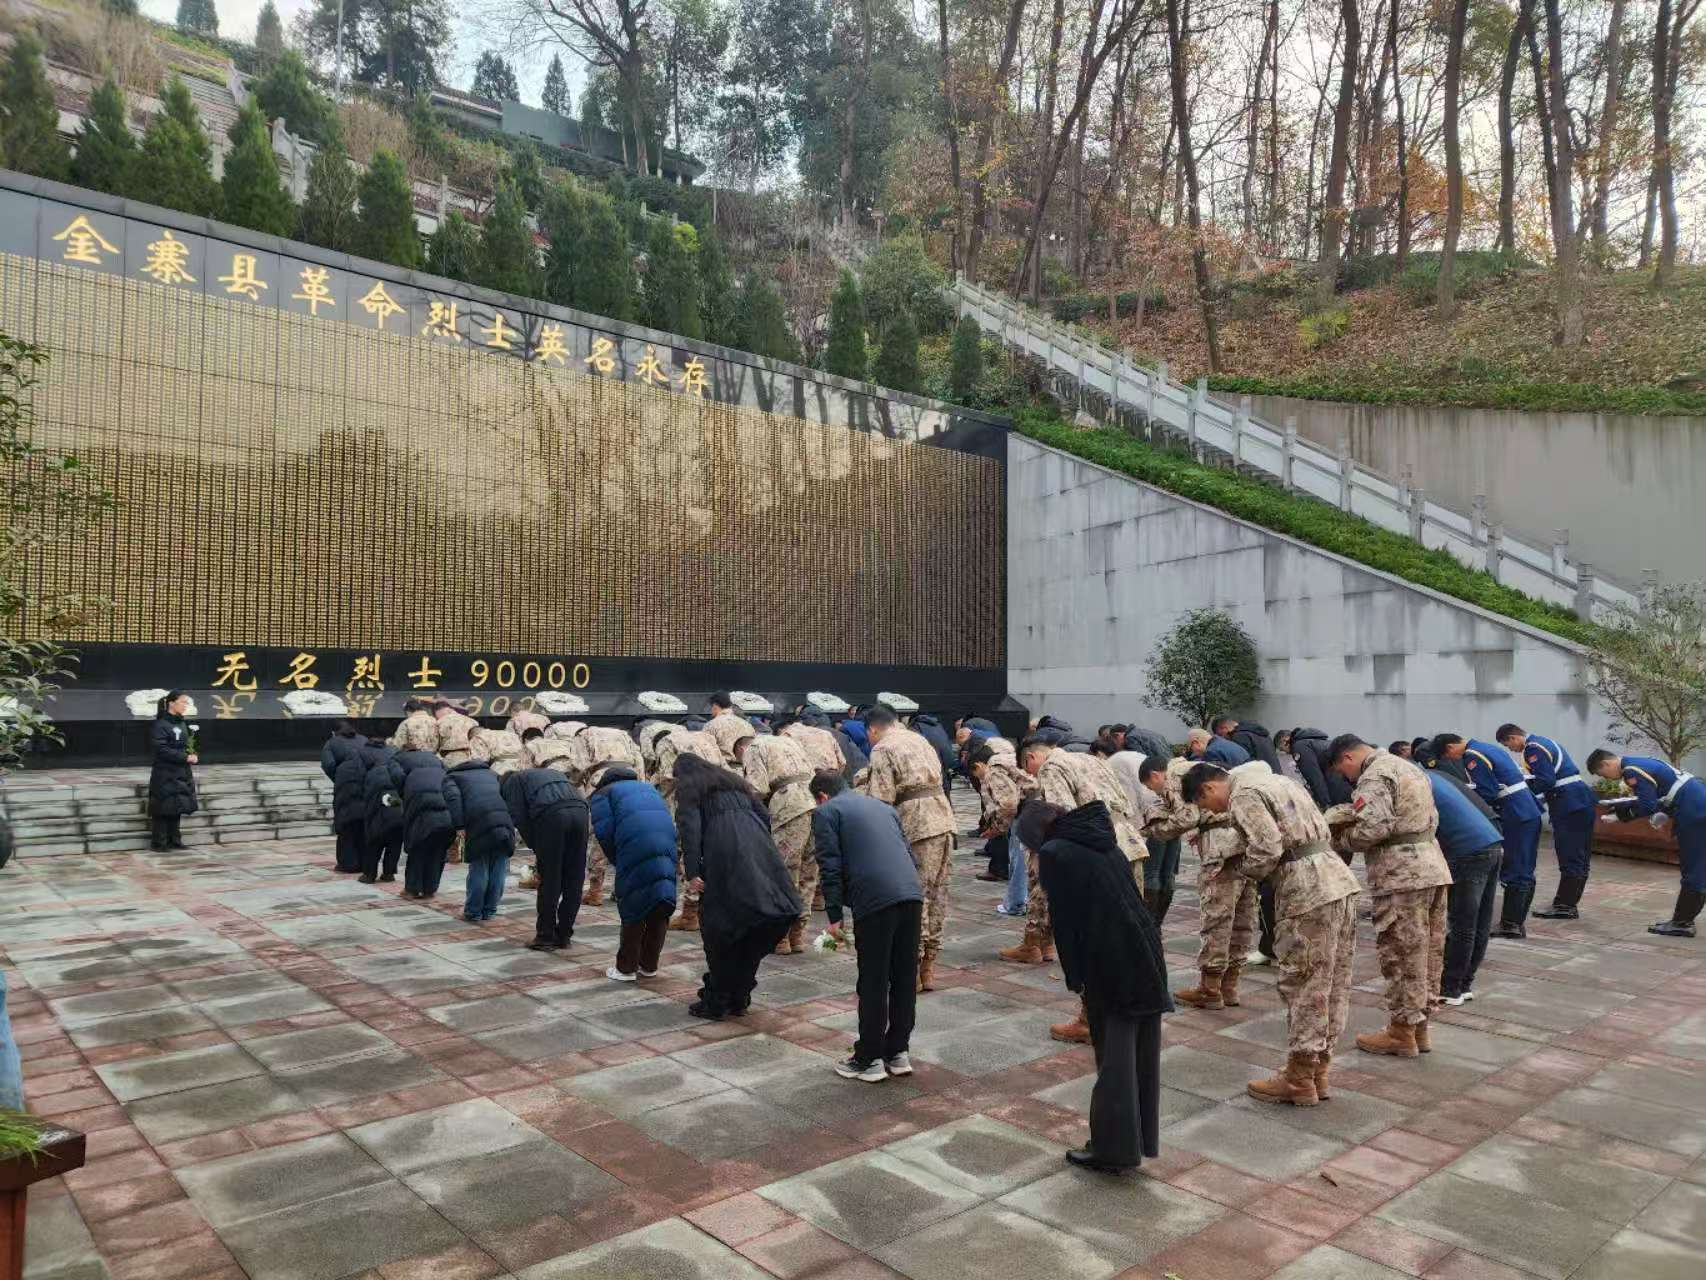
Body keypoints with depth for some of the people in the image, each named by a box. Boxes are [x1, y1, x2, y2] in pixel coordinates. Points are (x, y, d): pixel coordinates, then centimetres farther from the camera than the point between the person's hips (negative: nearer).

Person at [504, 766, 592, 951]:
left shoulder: (512, 781, 24)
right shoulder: (552, 773, 40)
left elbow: (518, 817, 9)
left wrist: (535, 846, 17)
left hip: (552, 814, -5)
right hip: (580, 810, 5)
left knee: (549, 880, 5)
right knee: (573, 881, 11)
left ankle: (546, 936, 11)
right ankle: (563, 934, 19)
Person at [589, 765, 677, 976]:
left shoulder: (603, 794, 20)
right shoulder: (648, 787, 35)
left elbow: (604, 831, 4)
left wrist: (616, 859, 18)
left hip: (636, 846, -4)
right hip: (668, 841, 5)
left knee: (632, 907, 7)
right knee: (660, 910, 14)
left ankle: (626, 968, 14)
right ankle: (649, 966, 23)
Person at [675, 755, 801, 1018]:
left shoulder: (687, 786, 13)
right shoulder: (732, 779, 30)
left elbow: (690, 826, -5)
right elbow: (764, 814, 21)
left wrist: (692, 872, -10)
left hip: (725, 855, -5)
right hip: (760, 851, 5)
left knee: (720, 930, 6)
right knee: (752, 933, 14)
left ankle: (715, 1003, 12)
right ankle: (739, 999, 21)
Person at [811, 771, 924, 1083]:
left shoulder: (826, 812, 8)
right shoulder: (883, 806, 27)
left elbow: (831, 867, -2)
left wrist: (834, 916, 1)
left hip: (875, 901, -6)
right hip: (912, 896, 6)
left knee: (873, 984, 5)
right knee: (905, 979, 14)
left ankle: (869, 1060, 15)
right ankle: (898, 1053, 25)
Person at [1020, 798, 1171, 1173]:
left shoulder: (1053, 854, -5)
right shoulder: (1104, 841, 15)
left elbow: (1065, 920, -9)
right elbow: (1130, 897, 14)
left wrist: (1074, 978, -1)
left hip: (1111, 965, -6)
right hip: (1146, 956, 7)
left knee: (1114, 1055, 4)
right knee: (1140, 1052, 14)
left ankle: (1112, 1148, 14)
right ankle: (1138, 1139, 26)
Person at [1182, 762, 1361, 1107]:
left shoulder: (1243, 795, -8)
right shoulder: (1273, 781, 21)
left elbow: (1267, 849, -19)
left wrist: (1244, 870, 1)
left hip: (1309, 894, -10)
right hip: (1340, 881, 10)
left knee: (1304, 988, 0)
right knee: (1333, 985, 14)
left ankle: (1299, 1080, 9)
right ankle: (1319, 1071, 24)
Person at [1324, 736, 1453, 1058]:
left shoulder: (1373, 777, -11)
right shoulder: (1409, 767, 20)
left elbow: (1373, 829, -22)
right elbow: (1431, 818, 21)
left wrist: (1342, 839, -4)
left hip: (1402, 876, -9)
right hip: (1433, 867, 10)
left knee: (1401, 957, -1)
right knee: (1428, 954, 14)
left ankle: (1402, 1032, 6)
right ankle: (1419, 1025, 23)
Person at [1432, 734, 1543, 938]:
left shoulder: (1472, 757, -14)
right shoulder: (1489, 747, 16)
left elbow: (1486, 794, -17)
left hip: (1516, 818, -10)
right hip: (1530, 812, 10)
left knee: (1513, 873, -3)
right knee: (1524, 872, 12)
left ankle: (1510, 925, 2)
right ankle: (1516, 923, 19)